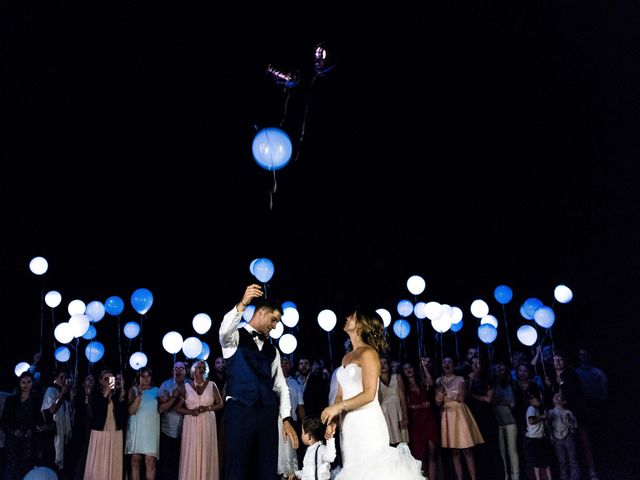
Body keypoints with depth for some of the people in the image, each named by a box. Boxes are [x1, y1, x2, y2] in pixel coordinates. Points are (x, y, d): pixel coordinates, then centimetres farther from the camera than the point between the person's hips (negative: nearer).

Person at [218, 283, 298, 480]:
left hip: (267, 414, 5)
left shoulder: (272, 350, 21)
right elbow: (224, 330, -22)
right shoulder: (235, 336, 5)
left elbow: (281, 386, 17)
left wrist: (287, 419, 6)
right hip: (239, 411, -5)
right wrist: (242, 304, -38)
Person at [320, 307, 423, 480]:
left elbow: (369, 394, -17)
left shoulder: (368, 353, -9)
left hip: (367, 424, -7)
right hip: (349, 426, 7)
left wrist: (338, 407, -14)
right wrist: (332, 419, 0)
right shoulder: (346, 357, 15)